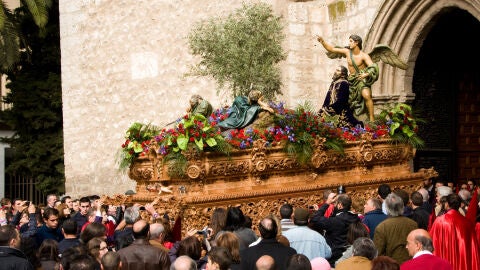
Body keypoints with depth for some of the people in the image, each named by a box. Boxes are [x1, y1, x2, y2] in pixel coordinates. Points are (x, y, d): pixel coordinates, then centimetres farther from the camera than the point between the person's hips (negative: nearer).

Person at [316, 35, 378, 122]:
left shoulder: (364, 55, -15)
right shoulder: (347, 51, 0)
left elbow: (373, 67, -27)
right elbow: (332, 49, 4)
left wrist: (366, 74, -47)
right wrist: (322, 41, -9)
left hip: (363, 79, -6)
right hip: (352, 80, 6)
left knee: (366, 96, -31)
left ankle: (372, 119, -29)